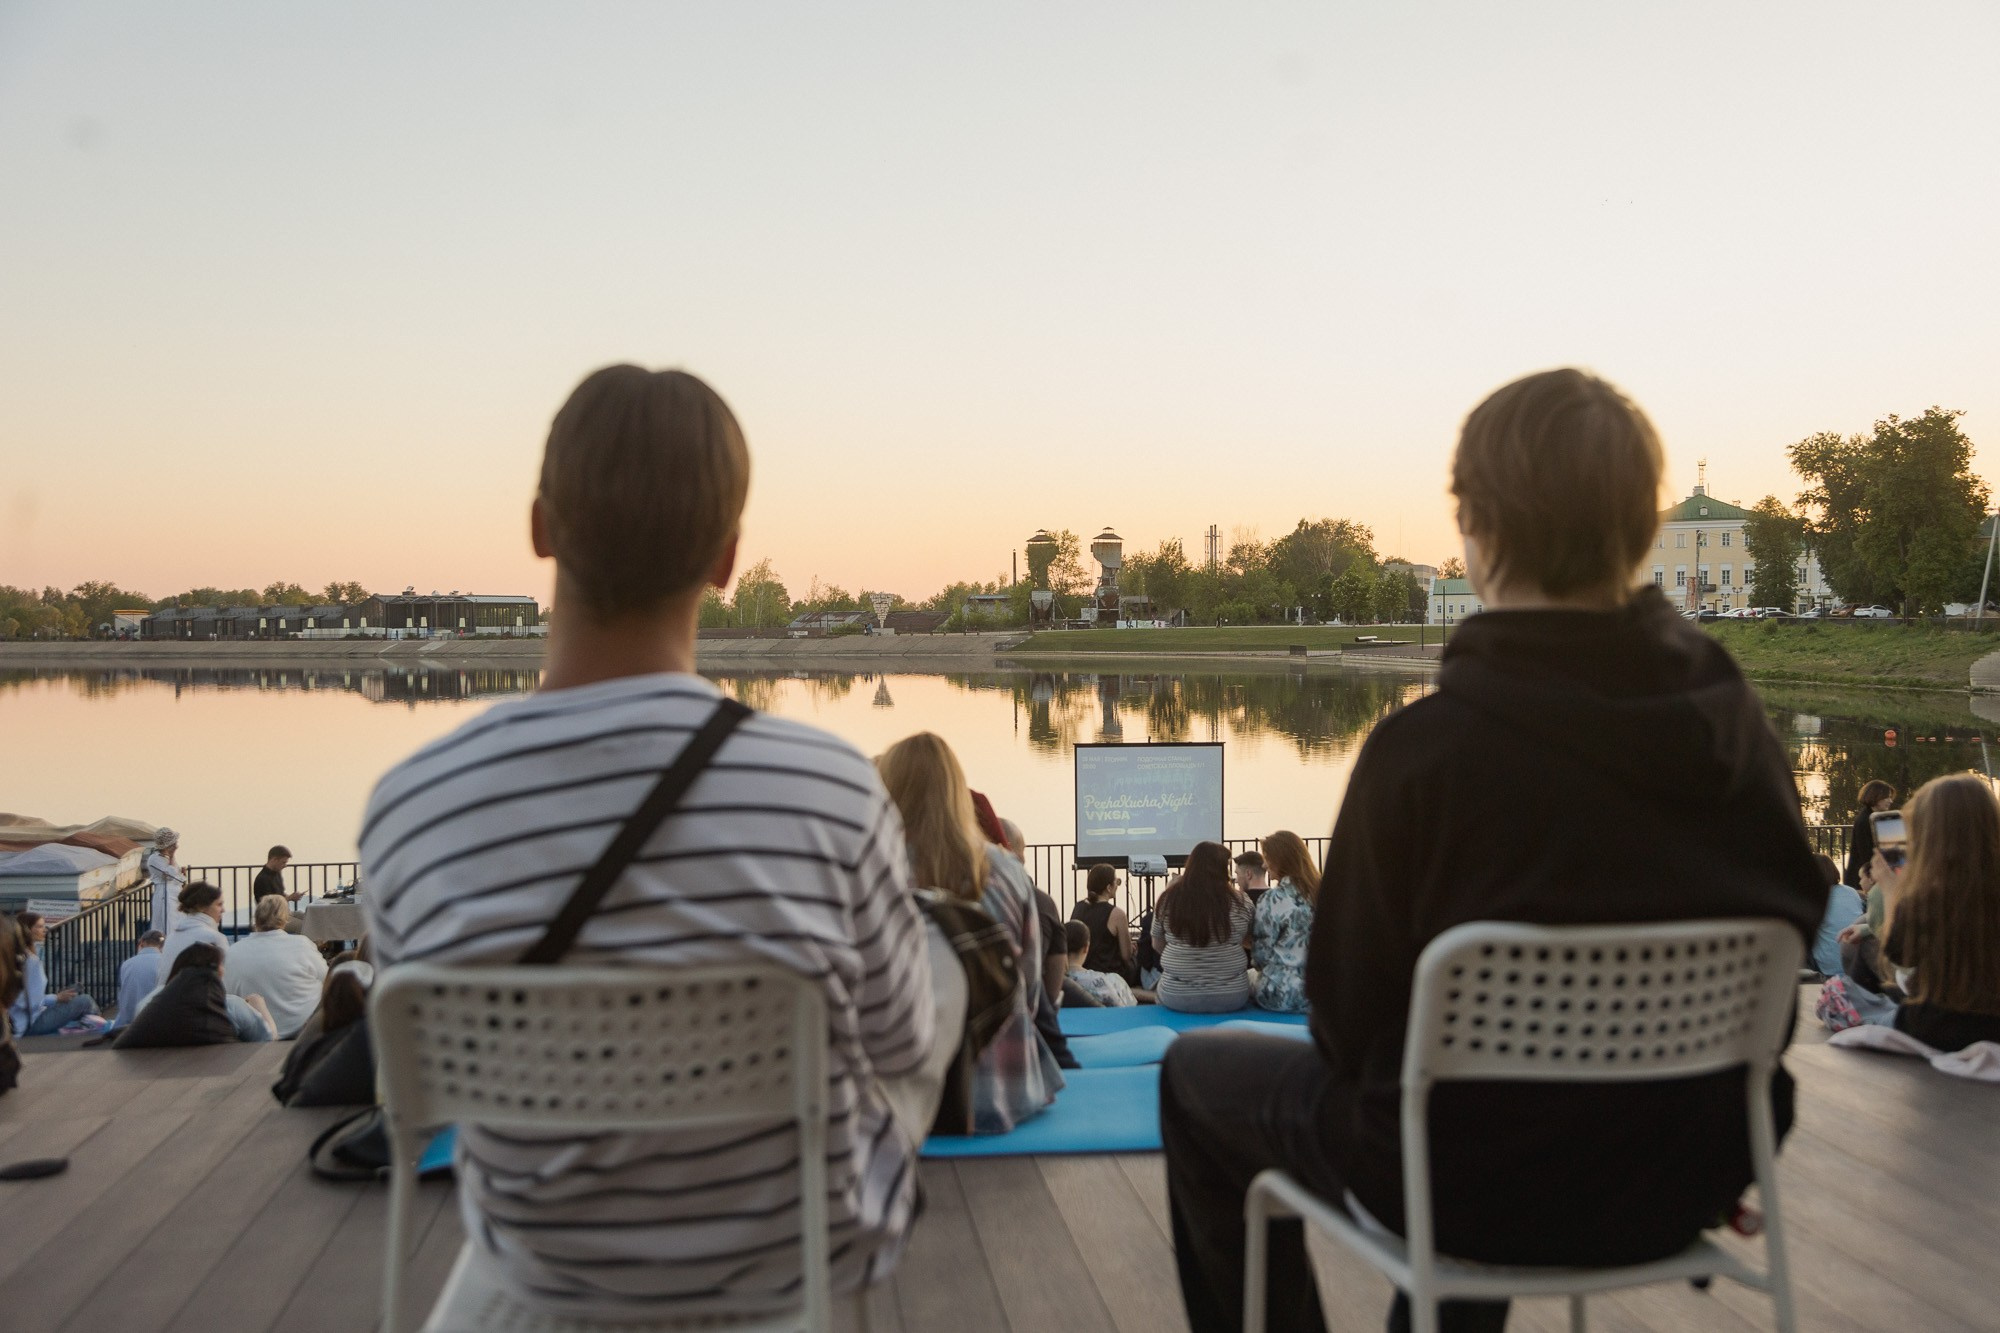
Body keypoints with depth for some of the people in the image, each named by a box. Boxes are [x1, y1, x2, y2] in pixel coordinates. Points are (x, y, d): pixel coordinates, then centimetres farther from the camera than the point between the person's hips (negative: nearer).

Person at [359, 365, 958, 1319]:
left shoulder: (408, 810, -24)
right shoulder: (829, 791, -31)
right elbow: (903, 1042, -13)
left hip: (540, 1258, 3)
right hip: (796, 1244, -2)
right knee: (939, 972, 29)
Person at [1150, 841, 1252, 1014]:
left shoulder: (1168, 899, -5)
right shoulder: (1239, 902, -9)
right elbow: (1252, 941, 7)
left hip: (1177, 997, 1)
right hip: (1231, 997, -1)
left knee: (1158, 989, 34)